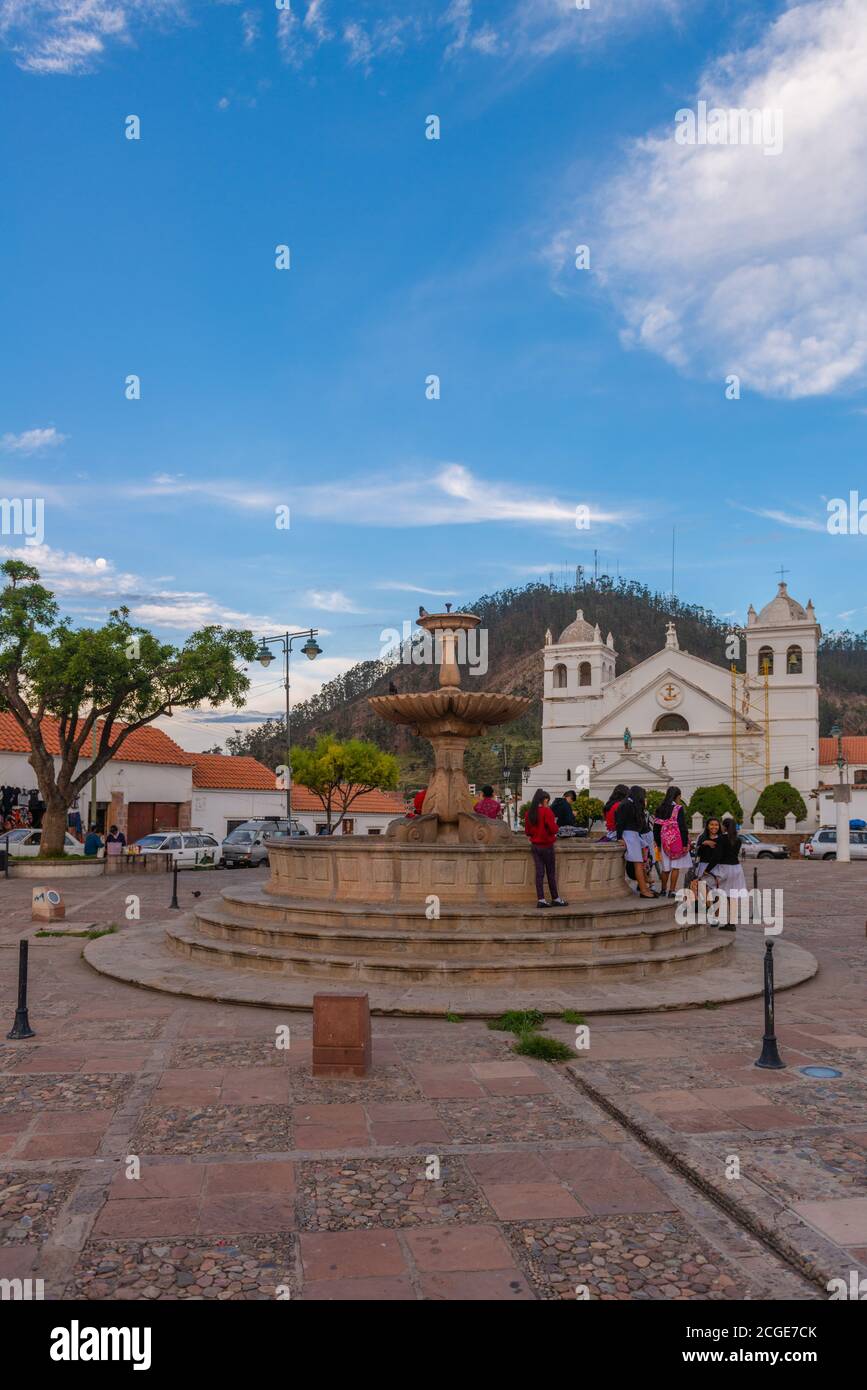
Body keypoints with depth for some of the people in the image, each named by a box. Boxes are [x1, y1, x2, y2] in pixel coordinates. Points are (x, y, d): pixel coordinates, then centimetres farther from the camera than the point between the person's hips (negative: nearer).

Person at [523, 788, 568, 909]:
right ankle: (555, 899, 15)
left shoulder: (529, 812, 3)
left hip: (535, 845, 5)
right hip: (546, 846, -5)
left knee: (539, 872, 7)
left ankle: (540, 900, 5)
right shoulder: (547, 811, -16)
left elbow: (527, 831, 9)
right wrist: (555, 824, 1)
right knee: (551, 873, 6)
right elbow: (553, 829, -18)